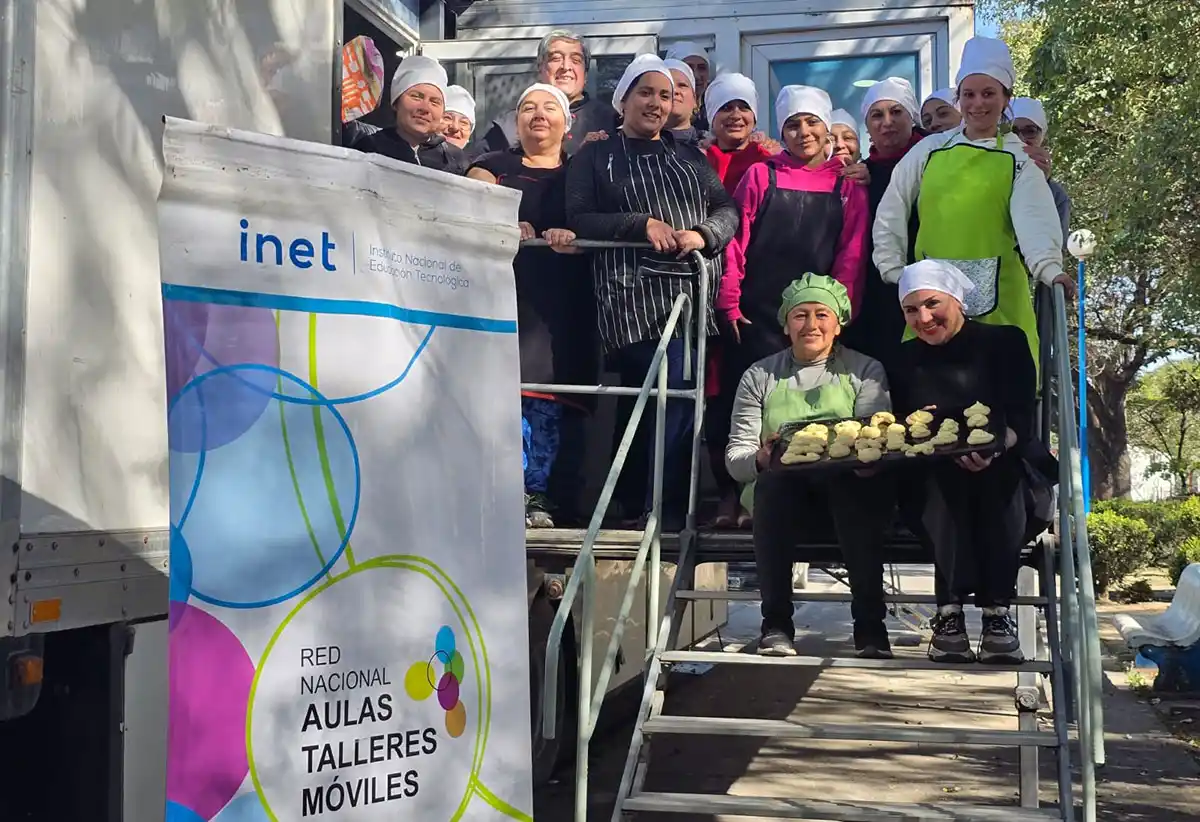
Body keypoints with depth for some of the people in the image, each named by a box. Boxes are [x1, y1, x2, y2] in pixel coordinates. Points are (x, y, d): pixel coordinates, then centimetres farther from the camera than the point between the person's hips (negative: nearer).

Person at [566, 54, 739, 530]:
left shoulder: (689, 157, 22)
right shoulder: (595, 158, 12)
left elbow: (727, 210, 13)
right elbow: (579, 220, 0)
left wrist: (703, 234, -9)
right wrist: (643, 224, -12)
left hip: (693, 293, 4)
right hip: (632, 298, -4)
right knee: (673, 398, -16)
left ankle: (638, 507, 14)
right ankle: (666, 513, -8)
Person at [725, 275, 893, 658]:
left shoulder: (865, 371, 13)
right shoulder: (760, 376, 14)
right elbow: (735, 455, 5)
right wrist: (759, 459, -19)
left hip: (848, 487, 0)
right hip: (781, 490, 0)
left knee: (859, 484, -35)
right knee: (773, 483, -35)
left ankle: (870, 625, -29)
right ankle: (776, 623, -28)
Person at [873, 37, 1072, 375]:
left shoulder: (1019, 157, 5)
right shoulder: (930, 150, 11)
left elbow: (1033, 216, -10)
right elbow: (891, 214, 14)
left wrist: (1048, 267, -26)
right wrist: (893, 269, 7)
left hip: (997, 297, -1)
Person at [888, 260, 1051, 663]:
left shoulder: (1004, 342, 3)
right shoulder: (905, 360, 13)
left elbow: (1022, 418, -9)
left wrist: (995, 446, -32)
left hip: (1003, 476, -1)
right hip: (933, 484, 2)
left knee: (998, 474, -36)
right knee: (942, 469, -34)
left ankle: (997, 613, -32)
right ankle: (950, 611, -35)